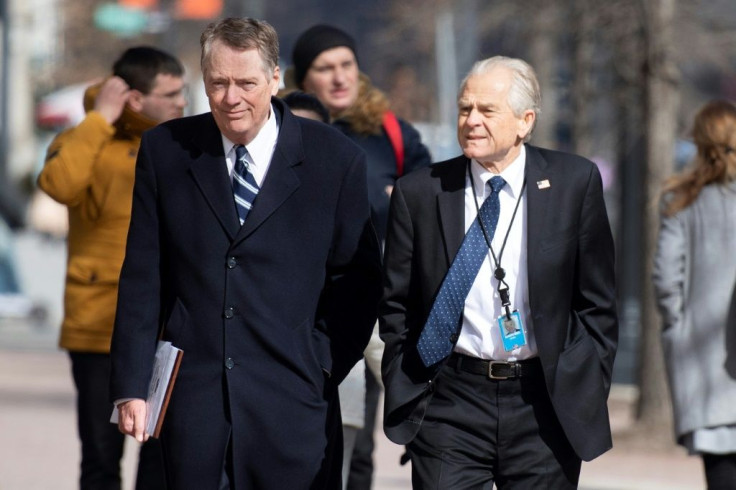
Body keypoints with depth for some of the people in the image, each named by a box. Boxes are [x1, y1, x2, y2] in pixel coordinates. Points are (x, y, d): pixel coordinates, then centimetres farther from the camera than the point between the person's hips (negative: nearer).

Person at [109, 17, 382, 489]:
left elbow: (357, 280, 6)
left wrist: (323, 370, -2)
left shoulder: (335, 159, 1)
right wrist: (131, 387, 2)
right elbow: (142, 278, 6)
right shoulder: (165, 151, 6)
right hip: (194, 395, 2)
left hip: (293, 402, -1)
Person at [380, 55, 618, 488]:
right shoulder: (420, 193, 2)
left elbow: (596, 302, 5)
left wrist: (589, 390, 0)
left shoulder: (574, 182, 1)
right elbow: (396, 305, 9)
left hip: (545, 402, 0)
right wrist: (408, 391, 2)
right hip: (449, 409, 0)